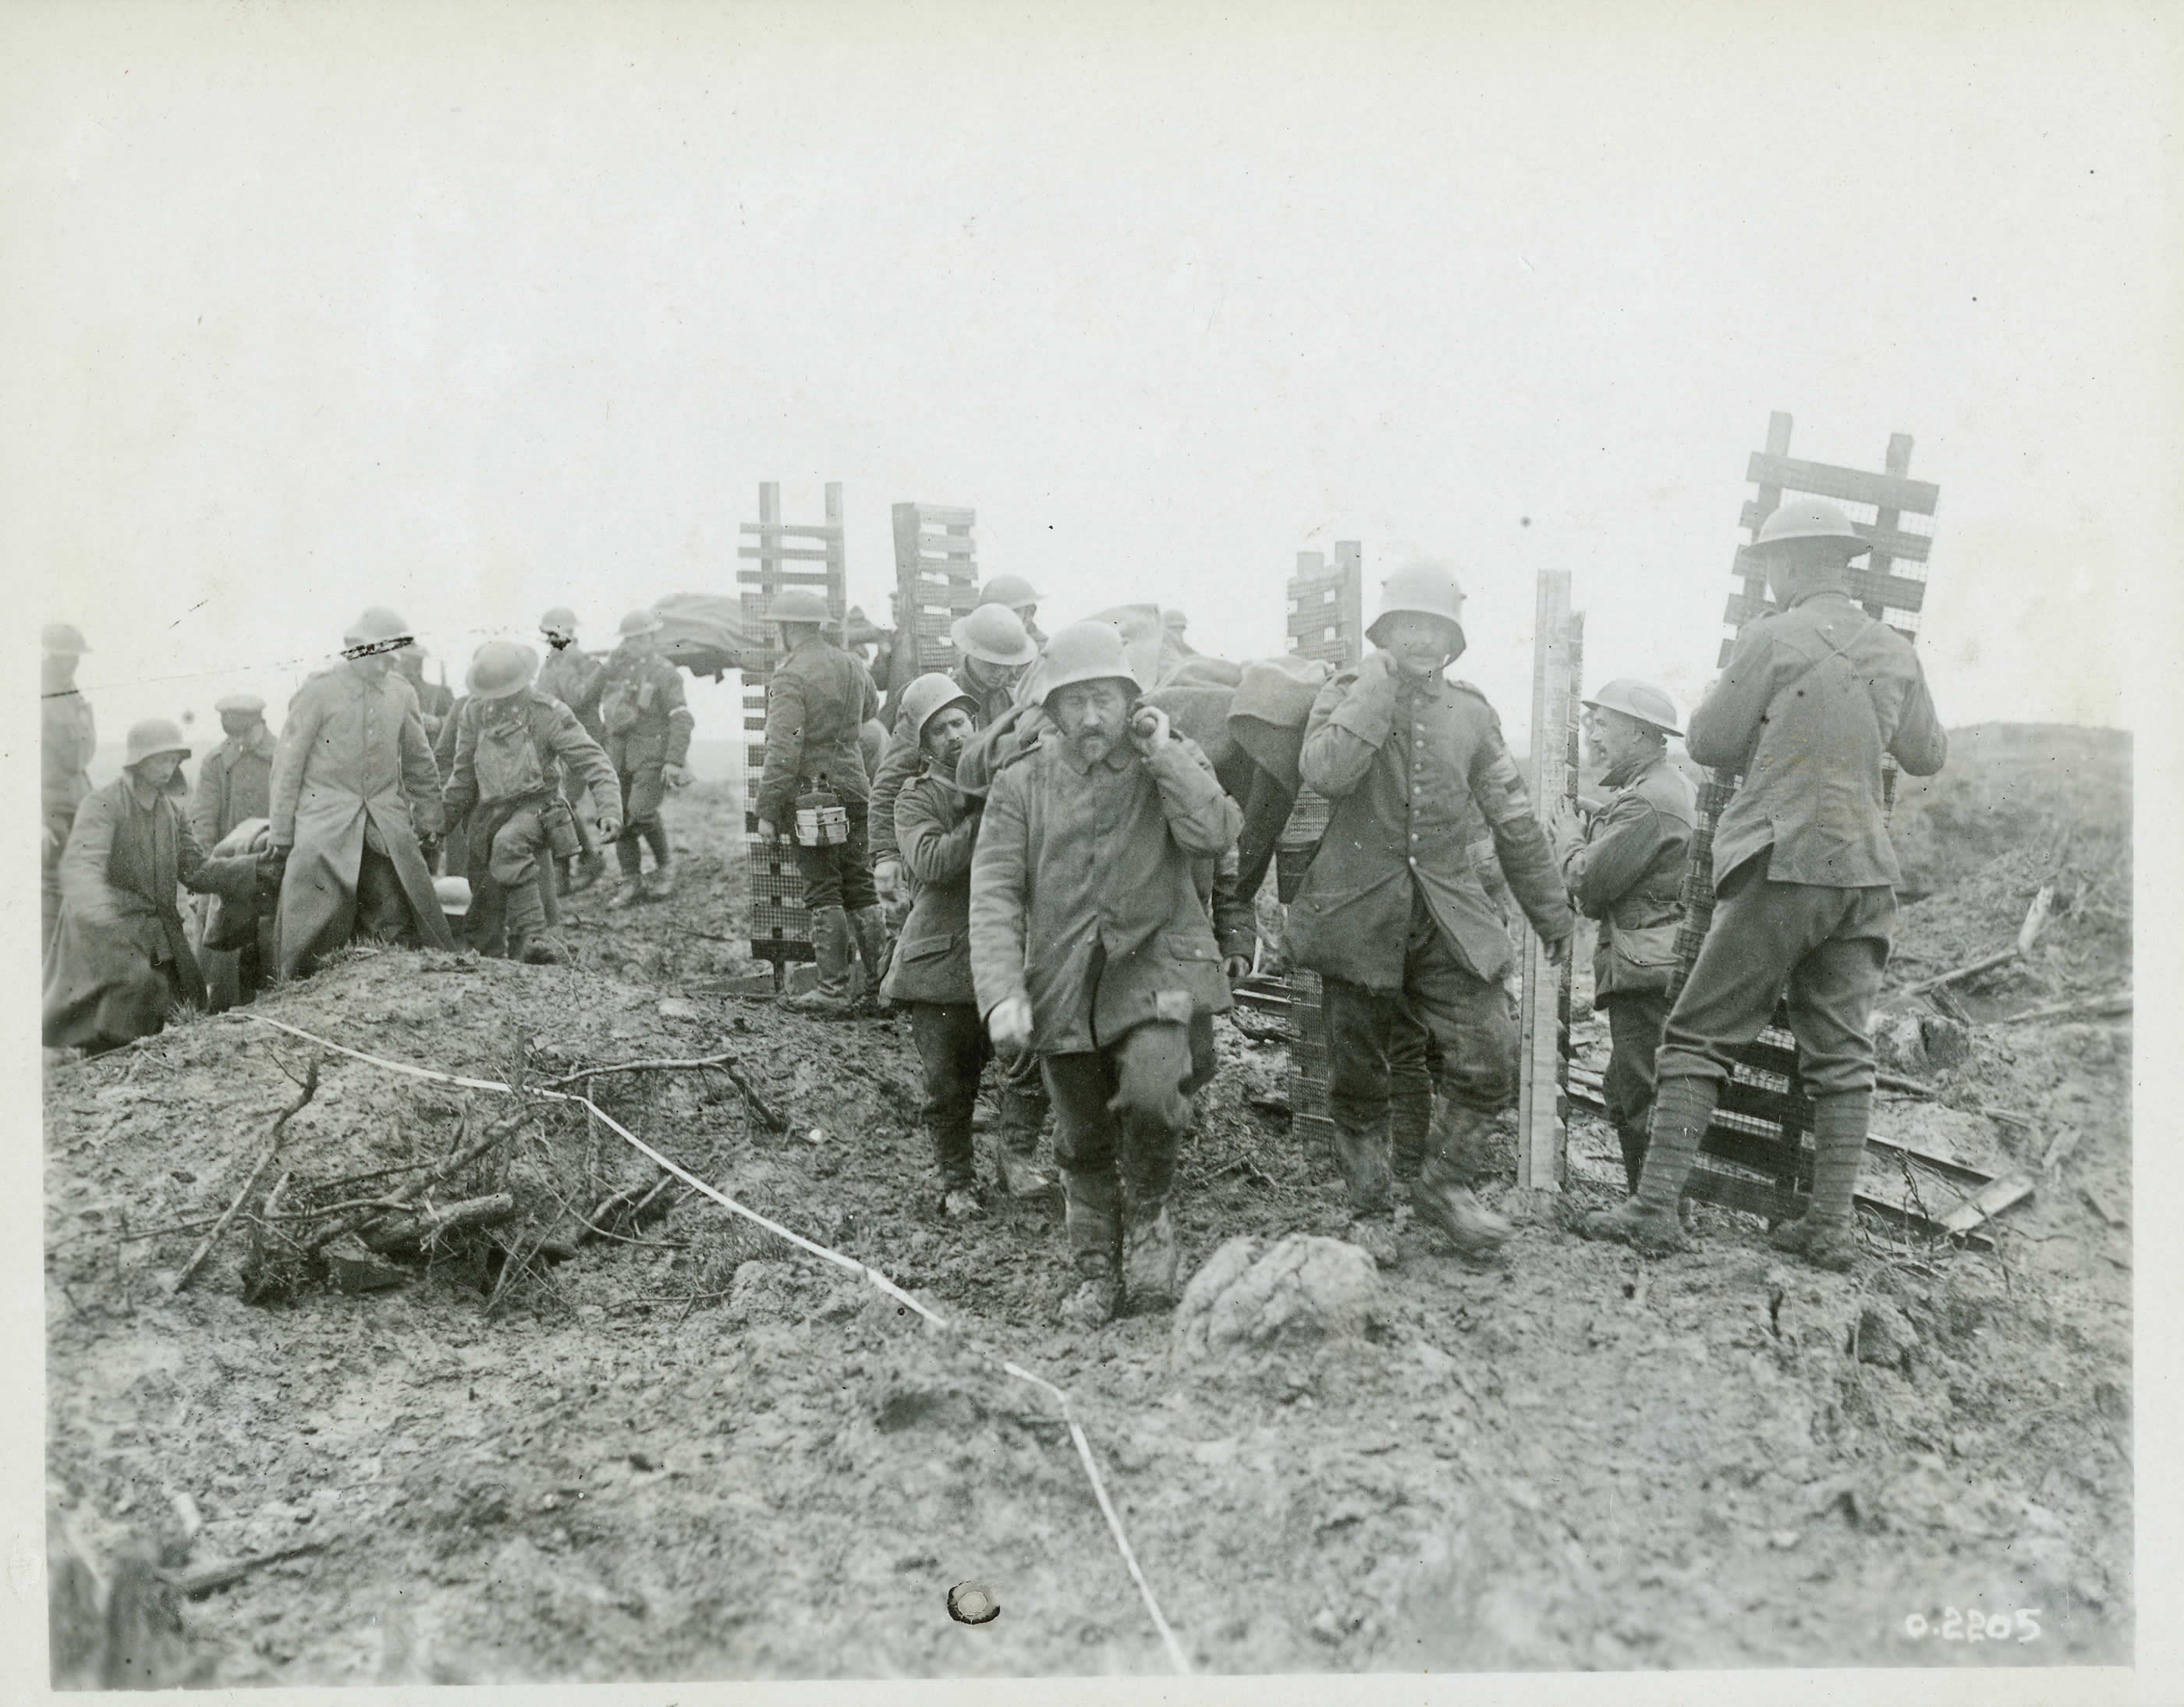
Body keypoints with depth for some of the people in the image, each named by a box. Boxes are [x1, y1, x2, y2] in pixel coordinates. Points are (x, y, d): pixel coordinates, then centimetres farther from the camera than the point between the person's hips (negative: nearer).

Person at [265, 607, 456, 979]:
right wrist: (281, 837, -1)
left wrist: (428, 823, 16)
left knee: (400, 929, -1)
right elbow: (287, 767, -1)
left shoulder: (400, 692, 8)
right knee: (319, 935, -3)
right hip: (325, 829, -4)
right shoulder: (318, 692, -5)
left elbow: (420, 763, 18)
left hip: (387, 830, 4)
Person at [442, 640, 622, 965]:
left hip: (535, 806, -5)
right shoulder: (475, 711, 2)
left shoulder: (549, 713, -11)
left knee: (508, 844, -39)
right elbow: (463, 773, 14)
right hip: (488, 813, 5)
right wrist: (442, 819, 18)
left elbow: (593, 763, -14)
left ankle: (531, 937, -40)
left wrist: (609, 810, -28)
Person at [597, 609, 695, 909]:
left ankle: (664, 867, 4)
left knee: (642, 812, -18)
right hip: (619, 753, 6)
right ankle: (631, 881, 11)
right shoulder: (616, 665, 12)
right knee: (621, 816, 3)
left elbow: (682, 720, -11)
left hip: (653, 753, -6)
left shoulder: (664, 673, -5)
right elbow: (602, 706, 23)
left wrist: (675, 761, -18)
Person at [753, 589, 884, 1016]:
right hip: (854, 789, 6)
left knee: (823, 893, -2)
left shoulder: (790, 677, -13)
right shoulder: (852, 666, 8)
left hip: (811, 795, -6)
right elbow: (871, 708, 29)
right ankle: (881, 979, 16)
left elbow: (782, 752, -17)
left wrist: (768, 811, -14)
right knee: (861, 887, 13)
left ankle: (834, 992, 2)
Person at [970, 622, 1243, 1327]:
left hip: (1157, 959, -2)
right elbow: (994, 893, -4)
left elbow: (1215, 836, -16)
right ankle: (1098, 1270, 34)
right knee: (1082, 1142, 11)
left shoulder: (1172, 763, 3)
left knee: (1149, 1088, -27)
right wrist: (1002, 992, -16)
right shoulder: (1022, 783, 2)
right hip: (1064, 977, 2)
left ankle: (1148, 1211, 3)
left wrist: (1162, 753, -14)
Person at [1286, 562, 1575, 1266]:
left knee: (1492, 1057, -7)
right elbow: (1326, 772, -23)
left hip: (1449, 917, 3)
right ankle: (1370, 1211, 24)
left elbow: (1513, 819, 16)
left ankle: (1445, 1183, 16)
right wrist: (1380, 684, -17)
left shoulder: (1471, 711, 11)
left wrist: (1550, 910, 19)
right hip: (1360, 913, -2)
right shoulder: (1347, 695, 0)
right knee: (1358, 1077, 6)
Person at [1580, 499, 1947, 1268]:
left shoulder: (1772, 638, -8)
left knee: (1700, 1034, 0)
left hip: (1781, 865, -5)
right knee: (1841, 1051, 9)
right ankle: (1832, 1225, 10)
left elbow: (1708, 742, -3)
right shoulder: (1896, 652, 8)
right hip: (1865, 872, 5)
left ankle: (1656, 1207, -2)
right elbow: (1927, 755, 20)